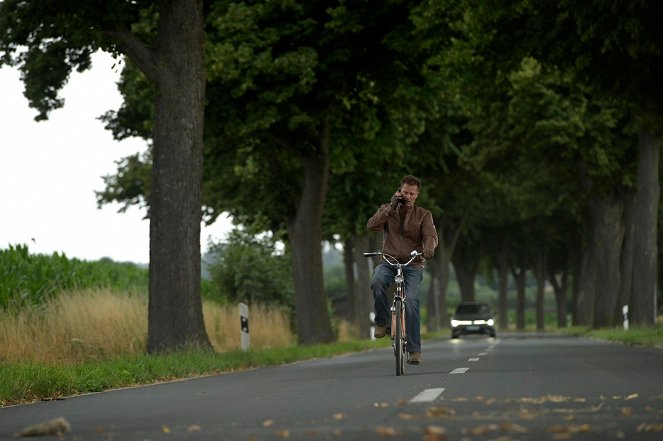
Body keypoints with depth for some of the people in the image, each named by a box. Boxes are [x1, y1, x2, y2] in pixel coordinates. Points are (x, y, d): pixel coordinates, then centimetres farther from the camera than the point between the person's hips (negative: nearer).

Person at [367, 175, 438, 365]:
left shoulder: (423, 215, 8)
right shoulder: (387, 210, 12)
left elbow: (431, 236, -9)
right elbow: (372, 225, -6)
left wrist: (429, 249, -33)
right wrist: (392, 206, -11)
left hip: (413, 265, -1)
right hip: (389, 262, 1)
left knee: (411, 300, -24)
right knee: (378, 281, -34)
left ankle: (414, 349, -21)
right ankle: (382, 322, -14)